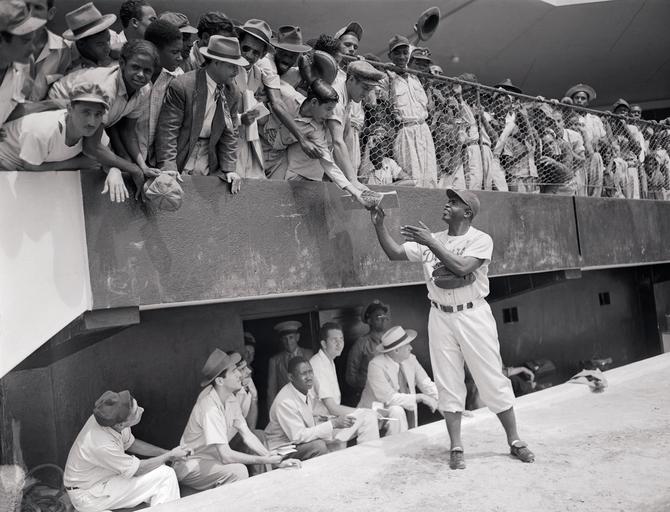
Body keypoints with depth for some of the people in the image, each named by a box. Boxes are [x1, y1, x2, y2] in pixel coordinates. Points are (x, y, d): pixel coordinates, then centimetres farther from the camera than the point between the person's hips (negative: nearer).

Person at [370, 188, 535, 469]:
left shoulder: (480, 240, -6)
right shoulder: (430, 240, 7)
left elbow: (462, 267, -23)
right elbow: (395, 253, 1)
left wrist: (430, 242, -24)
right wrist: (379, 224, -9)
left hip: (473, 316, -3)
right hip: (440, 317, 3)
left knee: (493, 380, 4)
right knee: (448, 383, 6)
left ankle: (514, 440, 20)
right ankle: (456, 447, 16)